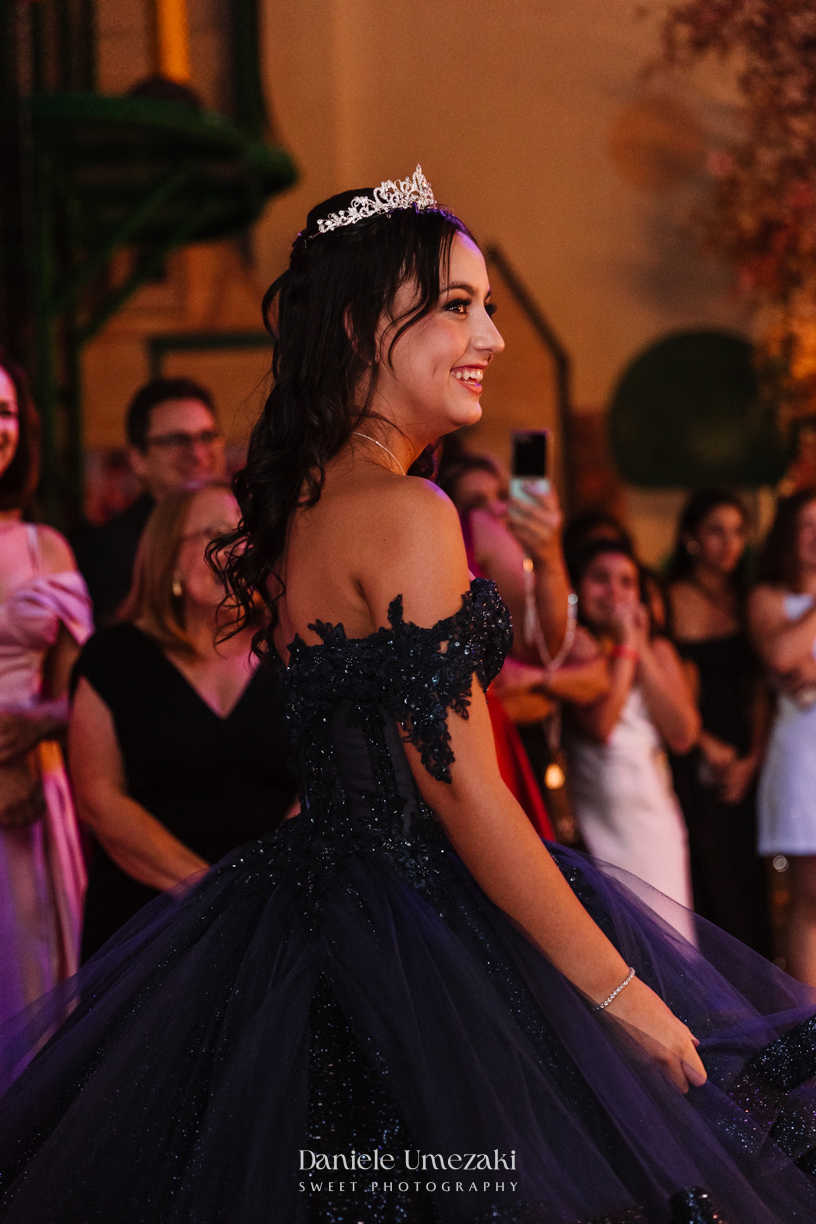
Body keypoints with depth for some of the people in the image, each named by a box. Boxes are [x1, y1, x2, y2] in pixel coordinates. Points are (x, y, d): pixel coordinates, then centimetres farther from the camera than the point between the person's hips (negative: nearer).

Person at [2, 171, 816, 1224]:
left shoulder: (300, 498, 11)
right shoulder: (405, 514, -18)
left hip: (309, 898, 10)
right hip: (420, 934, -10)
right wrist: (622, 991, -17)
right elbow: (459, 782, -21)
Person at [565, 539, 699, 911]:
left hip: (655, 817, 5)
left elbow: (683, 735, 1)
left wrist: (642, 651, 0)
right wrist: (625, 646, -6)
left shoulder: (658, 650, 14)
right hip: (593, 822, -5)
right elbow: (599, 725, -17)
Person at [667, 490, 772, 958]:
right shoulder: (673, 600, 1)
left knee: (748, 879, -2)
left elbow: (758, 687, 10)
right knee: (709, 874, -9)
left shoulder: (745, 601, 14)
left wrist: (753, 757, -1)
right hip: (692, 759, -4)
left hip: (742, 761, 4)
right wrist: (709, 748, -9)